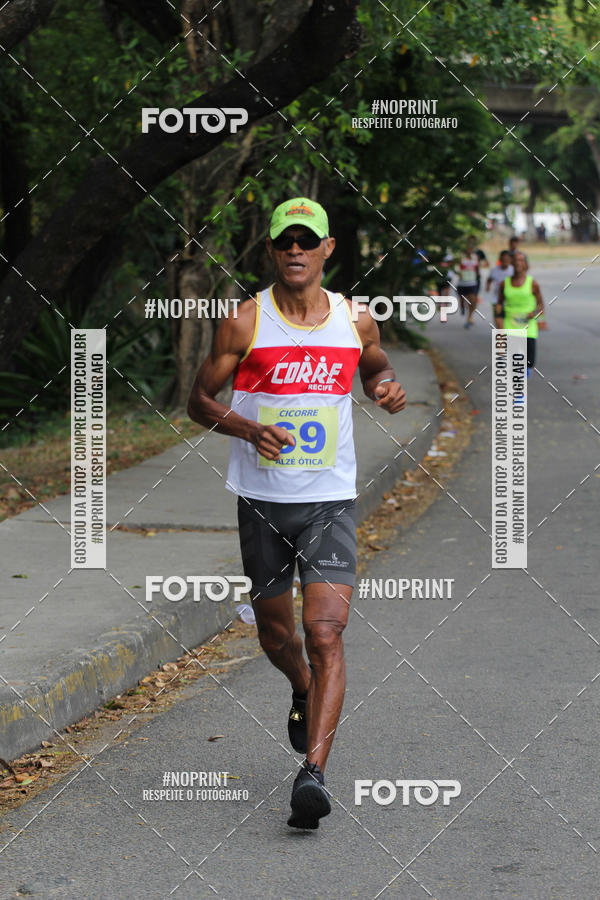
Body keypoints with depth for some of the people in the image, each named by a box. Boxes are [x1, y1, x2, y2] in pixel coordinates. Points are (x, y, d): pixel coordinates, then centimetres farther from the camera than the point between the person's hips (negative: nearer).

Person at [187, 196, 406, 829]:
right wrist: (247, 428, -18)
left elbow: (376, 368, 24)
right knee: (276, 636, 14)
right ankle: (303, 690, 49)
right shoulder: (246, 322, -5)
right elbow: (199, 400, 1)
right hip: (262, 499, 0)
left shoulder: (356, 321, 2)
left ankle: (312, 775, -20)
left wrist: (388, 389, 0)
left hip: (330, 500, 0)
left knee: (325, 633, -15)